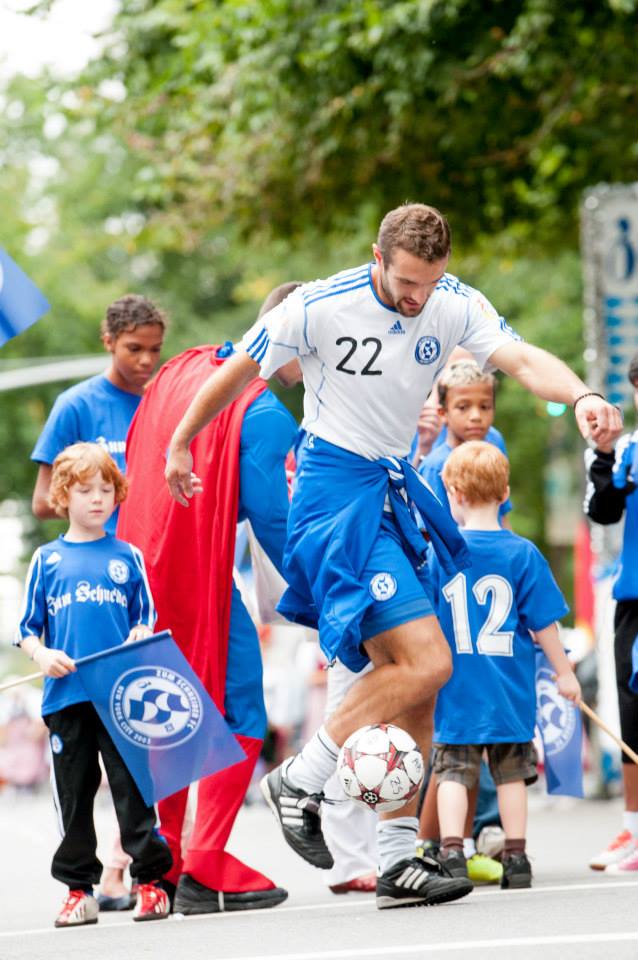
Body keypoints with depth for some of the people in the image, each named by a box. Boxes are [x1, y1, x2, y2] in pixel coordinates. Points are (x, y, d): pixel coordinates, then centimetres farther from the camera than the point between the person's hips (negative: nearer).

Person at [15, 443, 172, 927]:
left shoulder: (128, 557, 8)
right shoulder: (47, 560, 9)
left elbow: (147, 619, 11)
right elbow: (27, 628, 10)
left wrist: (141, 637, -11)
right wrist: (43, 655, -9)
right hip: (65, 698, 1)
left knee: (133, 787, -3)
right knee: (73, 793, 6)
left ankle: (150, 880, 2)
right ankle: (79, 889, 14)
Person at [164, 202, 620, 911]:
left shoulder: (455, 306, -3)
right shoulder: (320, 307, -16)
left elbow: (523, 360, -18)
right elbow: (238, 373, -2)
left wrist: (580, 396, -39)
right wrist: (180, 445, 10)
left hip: (393, 493, 7)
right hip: (337, 488, -7)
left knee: (408, 678, 6)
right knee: (426, 663, -18)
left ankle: (398, 860, 11)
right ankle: (299, 783, -4)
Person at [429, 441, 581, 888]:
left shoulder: (439, 553, -4)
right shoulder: (523, 554, -5)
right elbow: (543, 622, -3)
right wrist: (564, 672, 9)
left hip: (457, 693, 0)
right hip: (511, 692, 0)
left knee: (453, 771, 3)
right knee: (511, 771, 10)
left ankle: (451, 853, -8)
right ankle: (516, 858, 12)